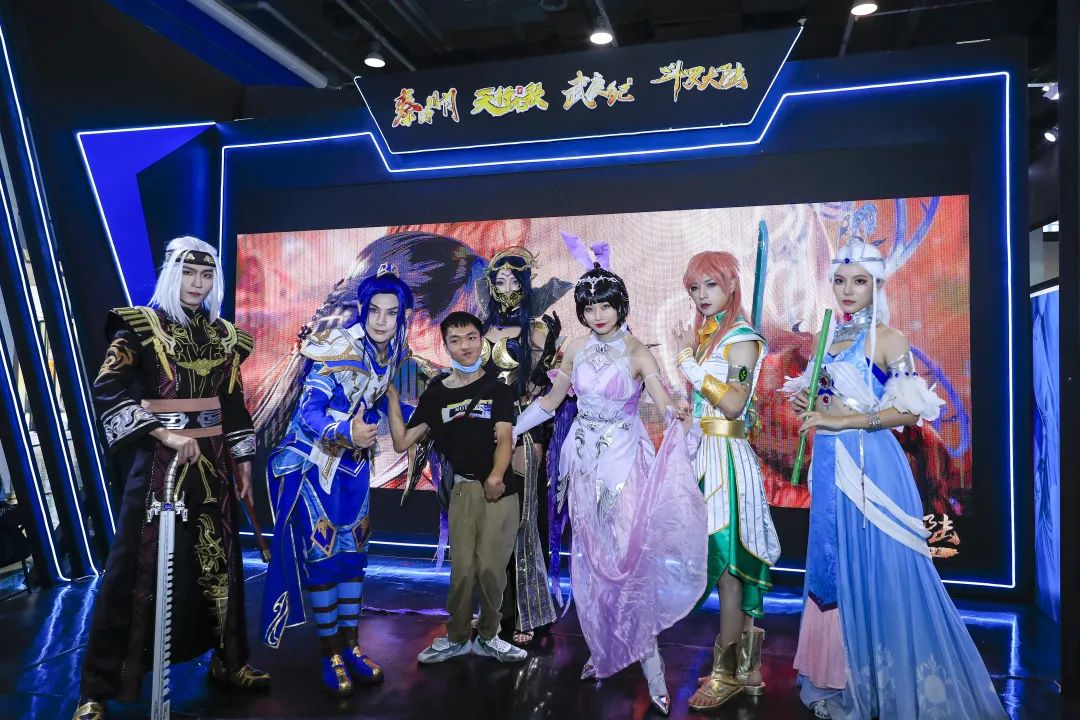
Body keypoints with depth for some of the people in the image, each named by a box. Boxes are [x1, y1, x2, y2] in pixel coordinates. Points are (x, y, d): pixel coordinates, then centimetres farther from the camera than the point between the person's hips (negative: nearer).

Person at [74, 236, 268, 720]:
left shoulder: (224, 335, 10)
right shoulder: (140, 326, -4)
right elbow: (107, 391, -15)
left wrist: (244, 465, 12)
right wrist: (166, 433, -20)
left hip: (212, 463, 5)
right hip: (156, 460, -4)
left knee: (221, 562, 11)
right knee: (135, 567, -2)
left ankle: (229, 662, 27)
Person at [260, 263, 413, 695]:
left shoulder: (393, 352, -4)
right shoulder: (336, 348, -23)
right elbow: (309, 411, -27)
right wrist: (347, 432, -43)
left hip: (356, 461, 6)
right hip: (315, 458, -5)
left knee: (353, 551, 9)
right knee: (320, 552, -1)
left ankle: (350, 643, 21)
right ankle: (329, 650, 13)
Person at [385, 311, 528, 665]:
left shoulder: (497, 389, 5)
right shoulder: (435, 394, 10)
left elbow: (504, 440, -8)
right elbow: (402, 442, 8)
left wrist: (496, 476, -26)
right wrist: (392, 399, 0)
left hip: (500, 490, -1)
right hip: (462, 489, 1)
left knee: (491, 568, -3)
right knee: (462, 569, -2)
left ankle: (487, 636, 17)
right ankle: (456, 637, 18)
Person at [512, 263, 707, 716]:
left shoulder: (637, 352, -11)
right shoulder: (577, 348, 2)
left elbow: (666, 403, -21)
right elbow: (552, 399, 12)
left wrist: (675, 416, -44)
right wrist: (509, 429, 13)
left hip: (624, 460, -4)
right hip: (585, 459, 4)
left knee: (627, 554, -7)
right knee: (591, 557, 9)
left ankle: (647, 659, 4)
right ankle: (603, 648, 25)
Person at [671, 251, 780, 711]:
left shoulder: (742, 337, -7)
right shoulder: (703, 335, 15)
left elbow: (734, 403, -19)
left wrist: (689, 359, -16)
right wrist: (685, 354, 7)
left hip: (726, 456, -8)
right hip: (702, 453, 8)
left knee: (727, 564, -2)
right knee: (728, 565, 12)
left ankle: (727, 672, 11)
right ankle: (746, 668, 23)